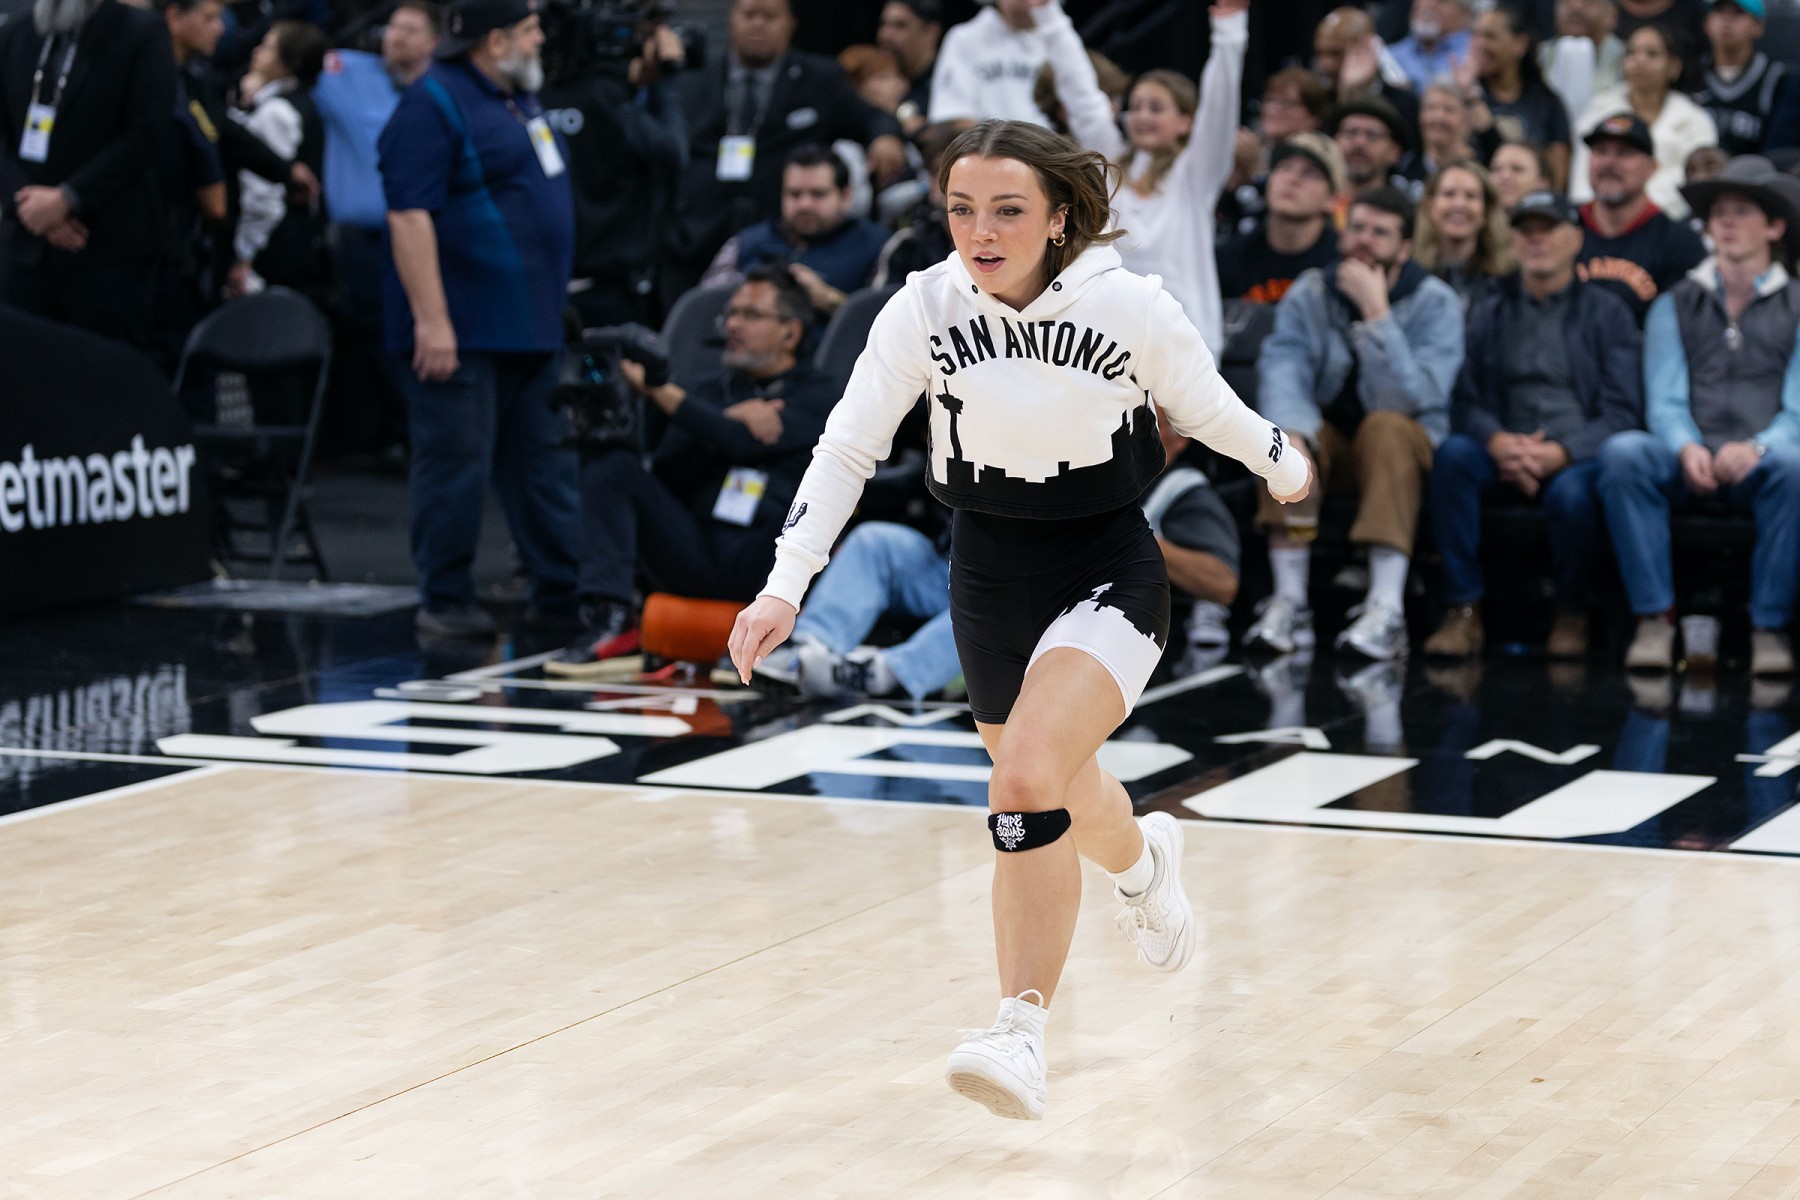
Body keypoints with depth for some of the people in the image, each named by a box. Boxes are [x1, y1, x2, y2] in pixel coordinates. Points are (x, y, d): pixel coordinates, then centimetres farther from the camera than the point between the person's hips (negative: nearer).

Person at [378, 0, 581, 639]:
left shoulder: (521, 101, 16)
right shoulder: (433, 104, -14)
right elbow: (409, 215, -20)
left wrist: (552, 308, 22)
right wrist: (431, 320, -25)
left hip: (530, 323, 9)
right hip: (460, 330, -9)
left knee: (544, 460, 11)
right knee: (457, 464, -4)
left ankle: (561, 589, 17)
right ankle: (445, 602, 3)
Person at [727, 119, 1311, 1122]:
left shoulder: (1132, 307, -19)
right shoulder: (925, 308, -13)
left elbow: (1208, 408, 0)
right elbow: (848, 448, -7)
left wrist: (1284, 466, 16)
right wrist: (785, 588, -14)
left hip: (1110, 570, -4)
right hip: (989, 576, 4)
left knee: (1029, 779, -27)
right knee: (1063, 797, 22)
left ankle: (1022, 1037, -21)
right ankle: (1145, 859, 60)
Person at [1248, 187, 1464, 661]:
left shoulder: (1434, 303, -12)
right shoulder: (1309, 295, -2)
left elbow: (1408, 399, -27)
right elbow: (1282, 370, -18)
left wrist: (1376, 312, -31)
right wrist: (1291, 434, -39)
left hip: (1408, 445, -3)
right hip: (1333, 439, 3)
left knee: (1385, 427, -35)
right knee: (1287, 432, -29)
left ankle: (1387, 612, -45)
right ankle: (1289, 604, -30)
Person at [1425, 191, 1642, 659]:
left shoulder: (1607, 312, 9)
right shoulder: (1490, 313, 17)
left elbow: (1623, 411, 0)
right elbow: (1465, 401, 7)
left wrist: (1560, 453, -17)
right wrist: (1498, 442, -16)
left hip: (1579, 458, -2)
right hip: (1506, 460, 3)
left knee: (1570, 492, -37)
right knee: (1453, 453, -30)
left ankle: (1572, 615, -8)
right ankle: (1463, 610, -26)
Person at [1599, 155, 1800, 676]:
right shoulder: (1675, 305, 18)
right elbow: (1664, 401, 7)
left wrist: (1757, 447, -20)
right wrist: (1686, 448, -16)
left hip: (1758, 464, -2)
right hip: (1688, 463, 2)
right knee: (1622, 452, -31)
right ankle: (1655, 619, -30)